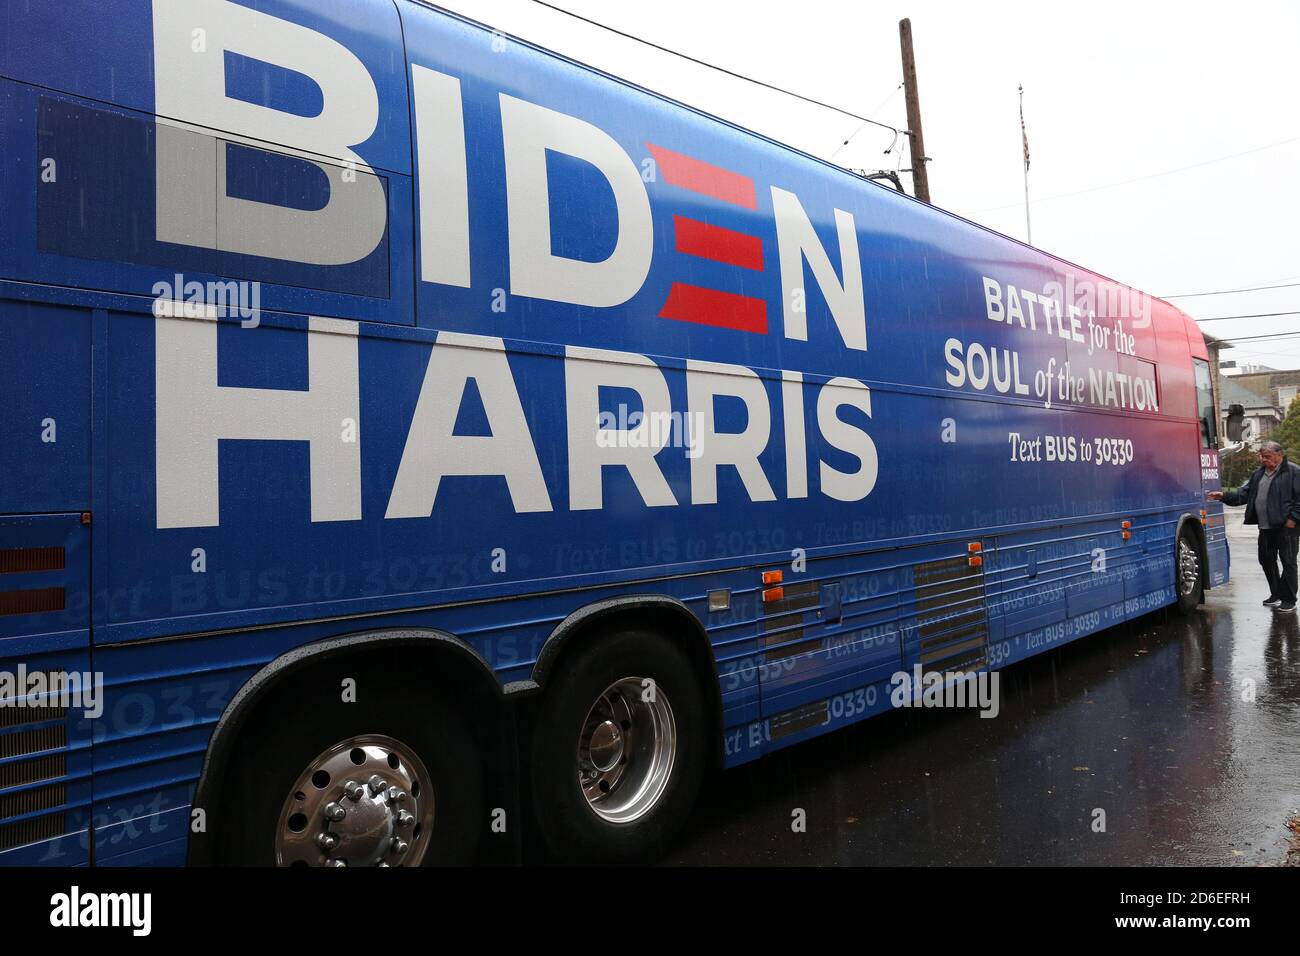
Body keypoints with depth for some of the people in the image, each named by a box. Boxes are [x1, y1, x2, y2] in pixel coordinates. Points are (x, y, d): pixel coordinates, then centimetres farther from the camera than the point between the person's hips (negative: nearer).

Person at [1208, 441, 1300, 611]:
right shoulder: (1259, 473, 14)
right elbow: (1244, 494, 13)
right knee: (1266, 559, 14)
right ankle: (1276, 595, 29)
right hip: (1266, 527, 8)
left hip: (1286, 527, -8)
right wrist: (1224, 496, 0)